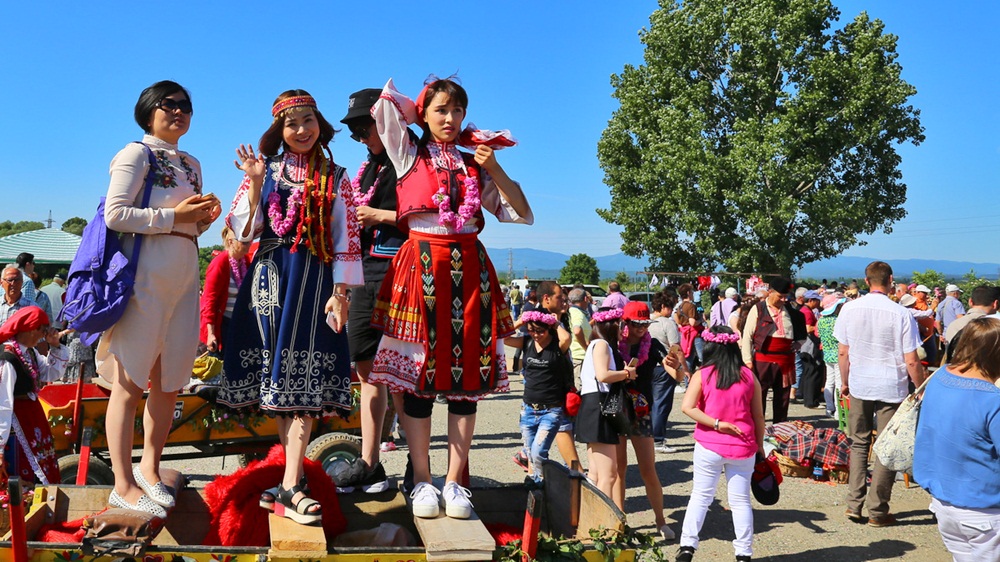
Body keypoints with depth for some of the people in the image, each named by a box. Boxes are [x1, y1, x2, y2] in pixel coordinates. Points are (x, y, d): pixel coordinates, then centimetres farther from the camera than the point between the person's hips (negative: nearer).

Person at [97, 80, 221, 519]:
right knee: (130, 382, -4)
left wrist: (206, 217, 4)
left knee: (168, 382, 8)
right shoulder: (136, 154, 0)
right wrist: (173, 217, -13)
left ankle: (149, 470, 22)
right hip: (145, 275, -7)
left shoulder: (192, 165, 20)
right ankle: (124, 484, 2)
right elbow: (115, 215, -11)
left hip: (184, 277, 7)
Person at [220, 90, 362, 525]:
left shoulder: (335, 178, 8)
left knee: (303, 380, -7)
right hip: (268, 278, 2)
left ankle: (290, 487, -9)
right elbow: (241, 230, 2)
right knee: (276, 376, 3)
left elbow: (346, 239, 3)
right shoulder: (263, 170, 9)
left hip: (314, 282, -1)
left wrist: (340, 293, -5)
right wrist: (255, 185, -9)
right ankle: (293, 478, 15)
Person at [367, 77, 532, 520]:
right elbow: (384, 103, 6)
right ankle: (422, 480, 7)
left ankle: (454, 481, 8)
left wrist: (493, 168, 3)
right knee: (419, 371, -3)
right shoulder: (409, 156, 11)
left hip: (468, 269, 3)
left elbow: (522, 214, 10)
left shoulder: (475, 165, 15)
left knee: (467, 374, 0)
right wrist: (420, 114, 18)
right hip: (421, 265, -2)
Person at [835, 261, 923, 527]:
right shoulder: (901, 314, -12)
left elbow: (843, 352, 3)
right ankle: (877, 511, 13)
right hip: (891, 389, -3)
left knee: (859, 444, 16)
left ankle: (854, 504, 16)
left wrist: (844, 382, 16)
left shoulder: (849, 309, -3)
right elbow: (911, 361, -9)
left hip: (859, 386, 3)